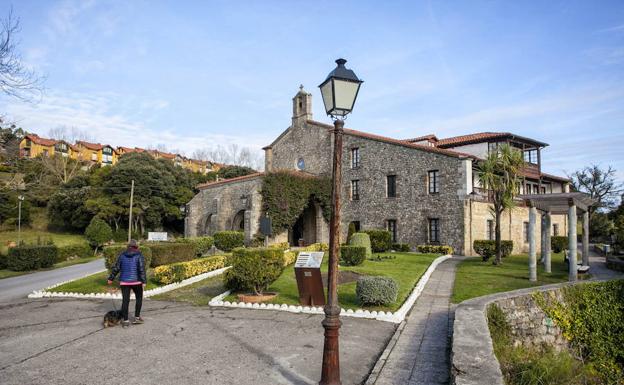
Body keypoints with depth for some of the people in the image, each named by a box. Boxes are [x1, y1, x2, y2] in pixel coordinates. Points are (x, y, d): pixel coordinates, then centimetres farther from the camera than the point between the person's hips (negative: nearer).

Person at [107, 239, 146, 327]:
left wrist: (111, 278, 16)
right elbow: (142, 269, -14)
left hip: (124, 281, 2)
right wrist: (144, 281, -14)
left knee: (125, 300, 6)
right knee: (139, 298, 16)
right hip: (136, 281, -2)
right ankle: (137, 318, 15)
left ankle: (125, 321, 7)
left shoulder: (122, 255, 4)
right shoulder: (139, 255, -6)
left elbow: (116, 268, 5)